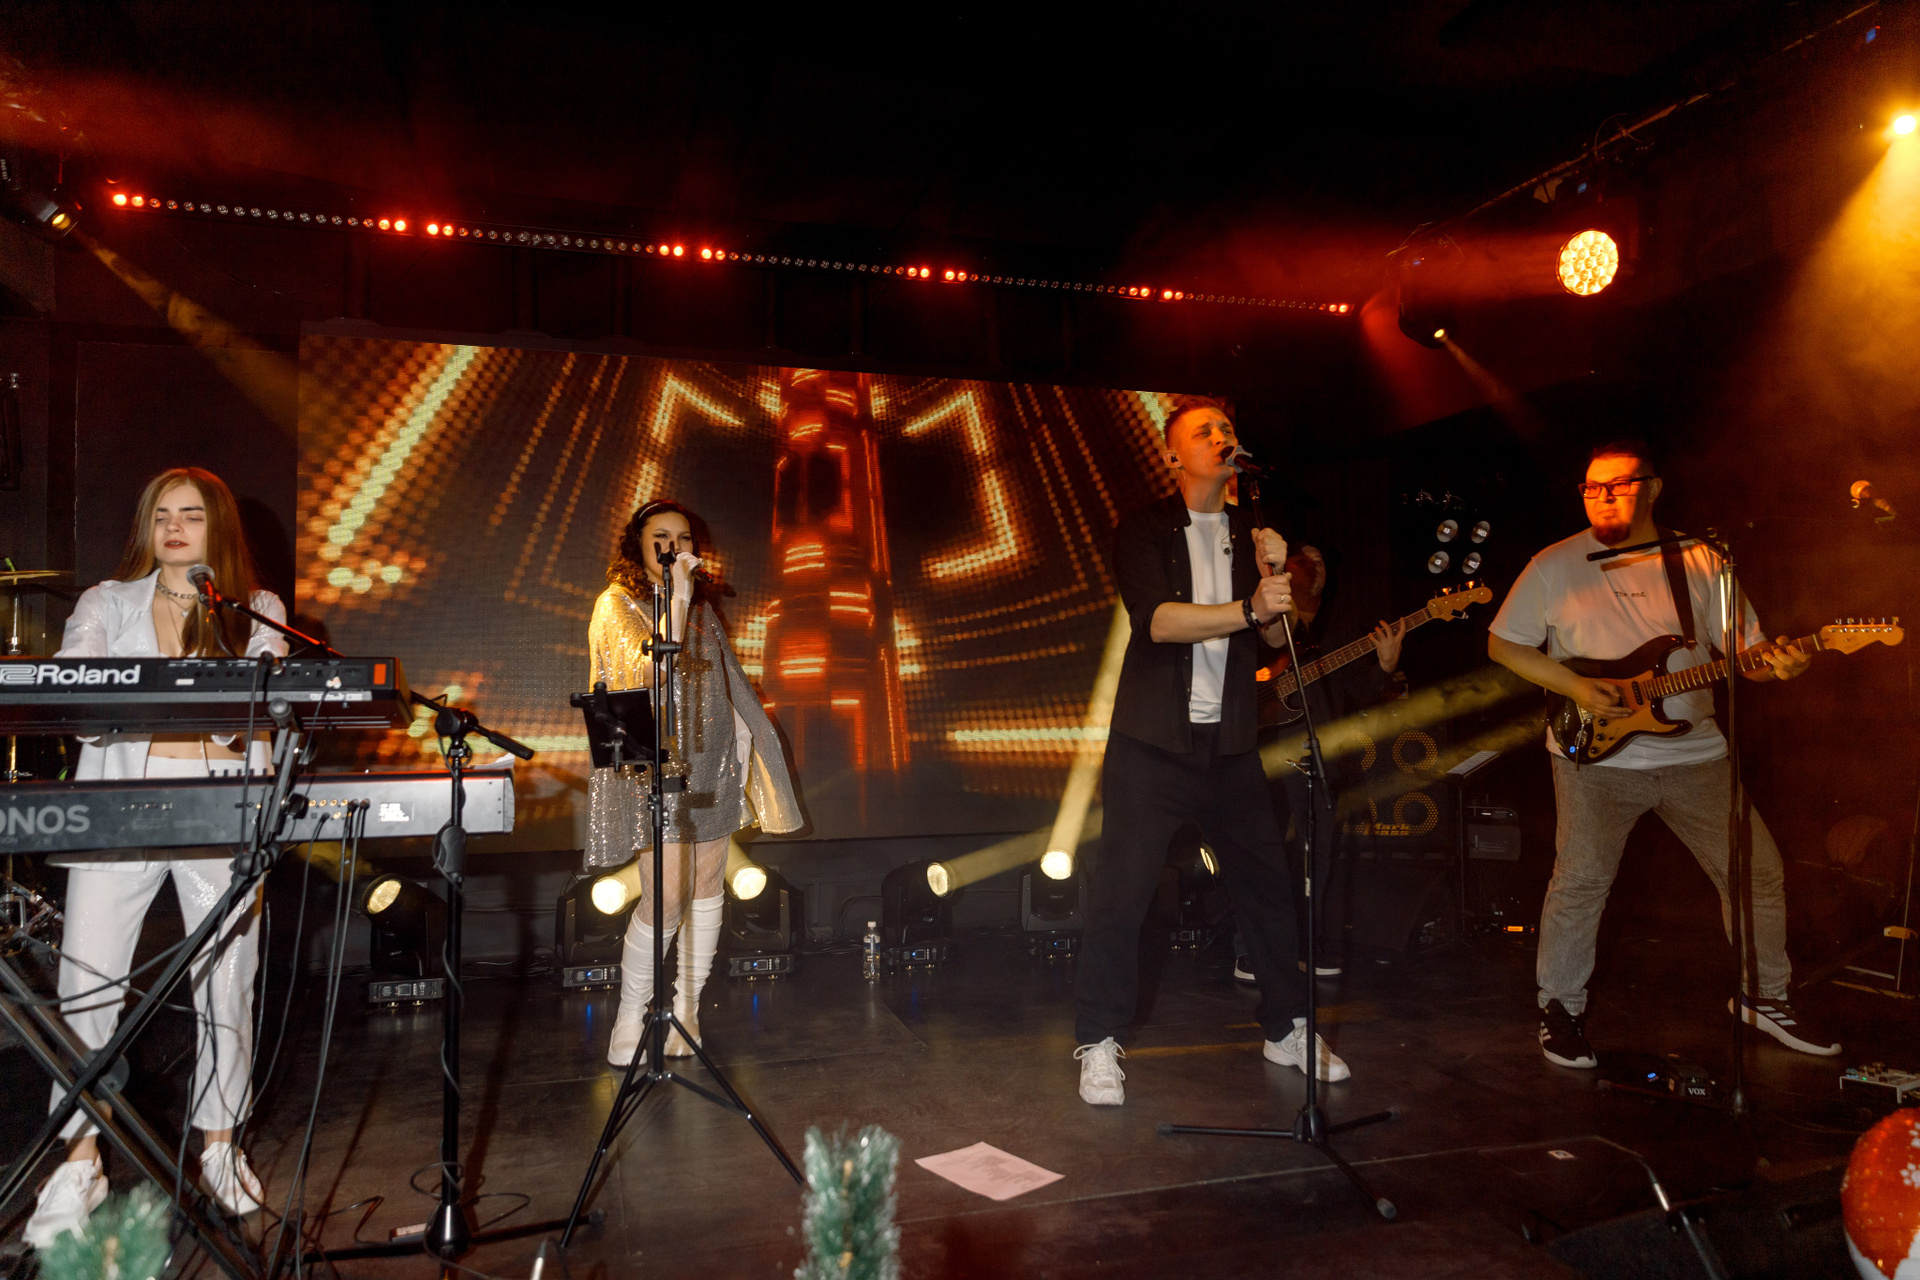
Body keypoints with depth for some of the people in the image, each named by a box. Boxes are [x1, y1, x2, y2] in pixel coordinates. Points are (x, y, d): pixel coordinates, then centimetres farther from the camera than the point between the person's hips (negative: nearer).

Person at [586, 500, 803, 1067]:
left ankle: (686, 1012, 20)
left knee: (706, 891, 8)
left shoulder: (701, 608, 16)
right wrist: (676, 598, -23)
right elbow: (647, 670, -19)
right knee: (665, 898, -10)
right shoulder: (617, 604, -3)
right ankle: (629, 1019, 9)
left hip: (712, 765, 6)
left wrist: (742, 742, 17)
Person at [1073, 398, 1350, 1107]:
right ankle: (1099, 1043, 8)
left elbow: (1272, 638, 8)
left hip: (1228, 742, 5)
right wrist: (1248, 607, -28)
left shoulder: (1251, 534, 13)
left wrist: (1273, 575, -10)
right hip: (1153, 740, -4)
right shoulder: (1144, 530, -1)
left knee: (1268, 881, 9)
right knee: (1121, 890, -6)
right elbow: (1157, 620, -17)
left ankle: (1287, 1028, 27)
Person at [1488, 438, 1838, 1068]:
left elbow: (1745, 647, 8)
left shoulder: (1699, 561, 6)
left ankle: (1764, 995, 31)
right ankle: (1560, 1006, 10)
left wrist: (1777, 663, -16)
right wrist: (1576, 687, -11)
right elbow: (1503, 644, 2)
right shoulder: (1555, 565, -1)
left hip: (1693, 752, 3)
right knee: (1581, 880, -10)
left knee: (1758, 870, 7)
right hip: (1596, 755, -3)